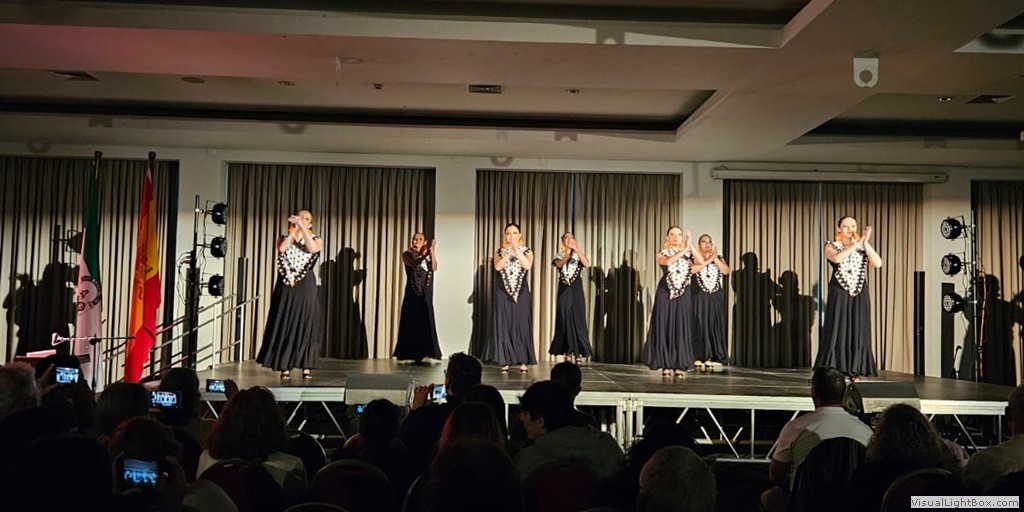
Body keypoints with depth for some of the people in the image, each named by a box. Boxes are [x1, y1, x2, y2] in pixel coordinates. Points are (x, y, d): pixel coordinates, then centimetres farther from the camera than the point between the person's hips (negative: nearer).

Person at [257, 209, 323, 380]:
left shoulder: (316, 239, 7)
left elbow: (312, 248, -17)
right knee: (284, 326, 0)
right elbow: (281, 249, -12)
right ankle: (285, 367, 6)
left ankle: (306, 368, 3)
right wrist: (293, 230, -11)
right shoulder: (284, 238, 11)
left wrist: (302, 227, -16)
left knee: (305, 326, -2)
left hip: (305, 286, -1)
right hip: (285, 286, 1)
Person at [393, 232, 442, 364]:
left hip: (425, 295, 2)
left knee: (425, 323, -1)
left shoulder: (429, 254, 9)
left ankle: (423, 354, 2)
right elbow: (414, 264, -17)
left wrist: (432, 252, -21)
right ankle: (409, 354, 1)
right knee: (411, 323, -3)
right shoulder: (407, 254, 4)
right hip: (412, 294, -2)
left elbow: (434, 268, -9)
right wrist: (425, 254, -26)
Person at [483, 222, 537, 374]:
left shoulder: (527, 251, 7)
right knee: (503, 327, -1)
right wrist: (509, 253, -22)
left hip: (521, 294, -1)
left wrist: (516, 250, -20)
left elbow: (527, 266, -14)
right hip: (503, 294, 1)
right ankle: (504, 362, 3)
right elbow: (498, 266, -11)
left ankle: (523, 362, 0)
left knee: (521, 326, -2)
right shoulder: (499, 252, 9)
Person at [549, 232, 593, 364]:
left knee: (577, 321, -5)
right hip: (564, 291, 1)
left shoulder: (578, 255, 8)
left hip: (576, 290, -1)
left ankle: (578, 353, -5)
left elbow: (587, 264, -13)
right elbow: (559, 264, -14)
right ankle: (567, 353, 3)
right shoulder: (559, 255, 9)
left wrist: (577, 250, -21)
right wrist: (569, 253, -29)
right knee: (565, 321, 0)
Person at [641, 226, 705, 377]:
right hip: (666, 294, -2)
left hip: (683, 295, 2)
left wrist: (690, 246, -15)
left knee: (681, 329, 0)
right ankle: (666, 365, 3)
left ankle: (679, 365, 4)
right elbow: (668, 262, -20)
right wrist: (684, 249, -21)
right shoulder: (662, 254, 3)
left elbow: (701, 262, -10)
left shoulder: (688, 254, 10)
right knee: (664, 328, -2)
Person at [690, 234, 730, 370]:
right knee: (699, 326, -6)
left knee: (714, 326, 0)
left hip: (715, 297, 3)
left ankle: (709, 358, 3)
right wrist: (708, 260, -16)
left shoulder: (718, 258, 15)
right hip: (699, 297, -3)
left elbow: (726, 270, -3)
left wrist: (715, 258, -9)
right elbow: (691, 269, -16)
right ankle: (697, 358, -4)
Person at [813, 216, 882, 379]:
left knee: (858, 334, 3)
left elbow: (878, 263, -9)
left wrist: (865, 242, -14)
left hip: (859, 296, 3)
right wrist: (857, 244, -17)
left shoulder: (863, 247, 9)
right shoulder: (831, 246, 3)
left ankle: (855, 373, 9)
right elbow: (837, 258, -20)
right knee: (836, 333, -4)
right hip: (839, 295, -2)